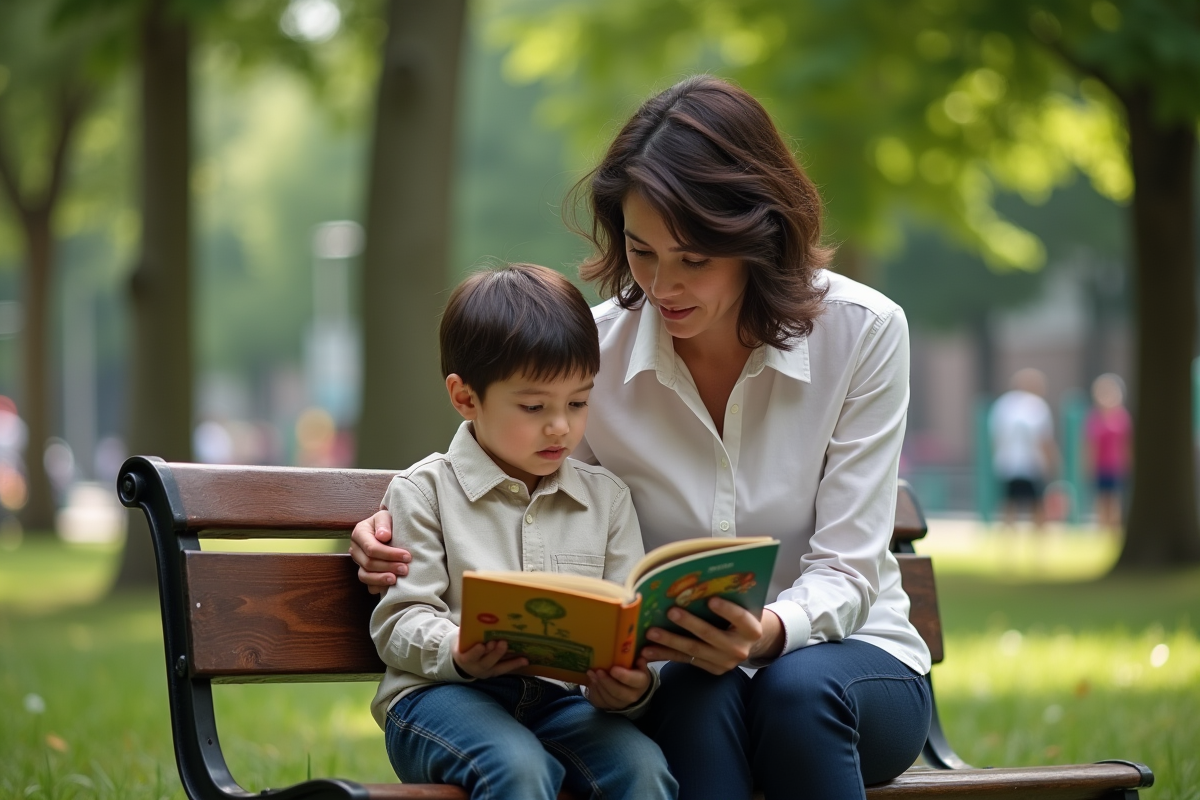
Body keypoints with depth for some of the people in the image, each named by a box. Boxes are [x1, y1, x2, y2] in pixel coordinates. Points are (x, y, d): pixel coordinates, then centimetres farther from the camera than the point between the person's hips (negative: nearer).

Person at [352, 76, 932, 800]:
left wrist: (769, 633, -36)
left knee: (797, 685, -35)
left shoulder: (863, 332, -11)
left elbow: (846, 573, -13)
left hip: (848, 658, 0)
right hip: (678, 674, 1)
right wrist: (403, 536, -14)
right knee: (695, 693, -35)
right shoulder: (595, 348, -7)